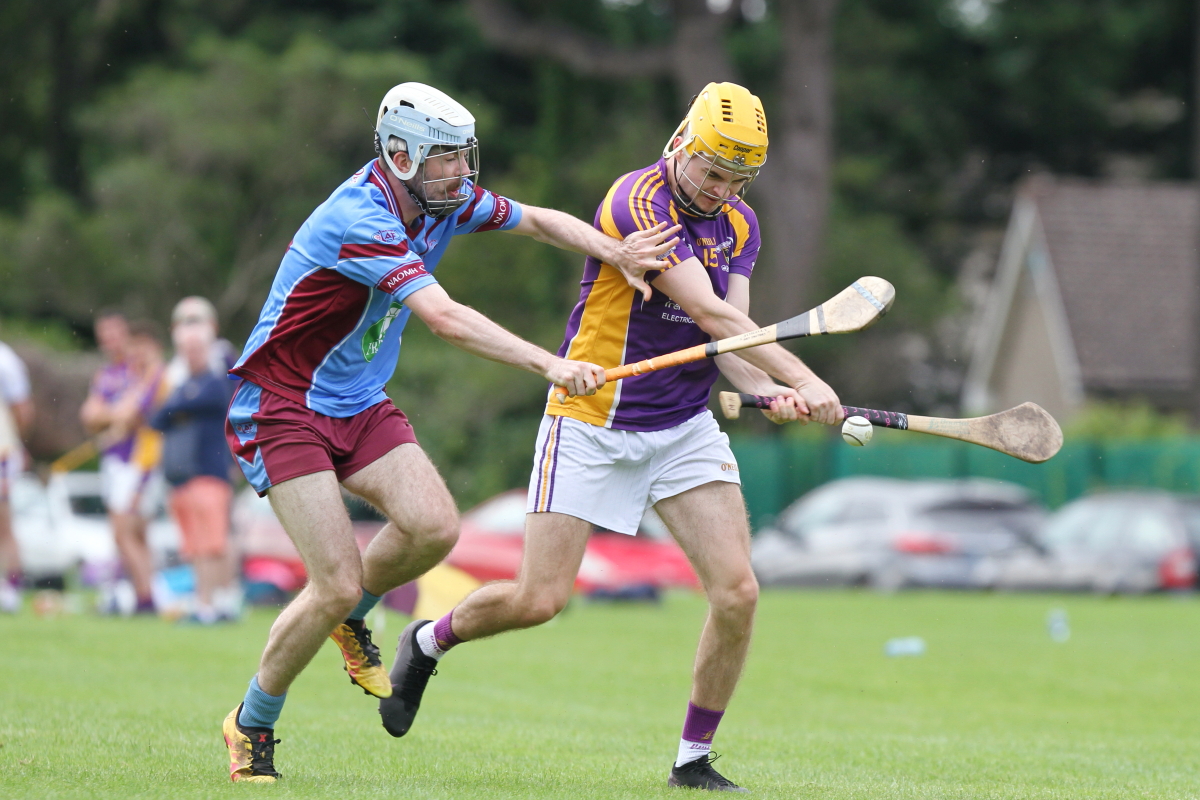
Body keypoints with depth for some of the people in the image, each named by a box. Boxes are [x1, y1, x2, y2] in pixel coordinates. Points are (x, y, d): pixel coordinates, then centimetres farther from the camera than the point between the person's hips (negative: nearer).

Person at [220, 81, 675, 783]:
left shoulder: (445, 200, -1)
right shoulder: (359, 219, -27)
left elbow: (538, 220, 15)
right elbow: (445, 318, -38)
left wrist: (615, 251, -4)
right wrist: (550, 365, -45)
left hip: (362, 406, 7)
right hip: (283, 409, -7)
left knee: (433, 526, -19)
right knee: (337, 585, -15)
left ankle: (350, 618, 12)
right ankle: (251, 727, 8)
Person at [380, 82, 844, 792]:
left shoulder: (740, 225, 6)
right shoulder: (637, 202, -18)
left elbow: (728, 340, -3)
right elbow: (710, 314, -25)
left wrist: (766, 390, -23)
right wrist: (803, 381, -28)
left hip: (686, 428, 6)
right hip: (592, 425, -6)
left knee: (737, 593, -10)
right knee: (538, 600, -6)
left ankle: (695, 760, 6)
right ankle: (429, 641, 26)